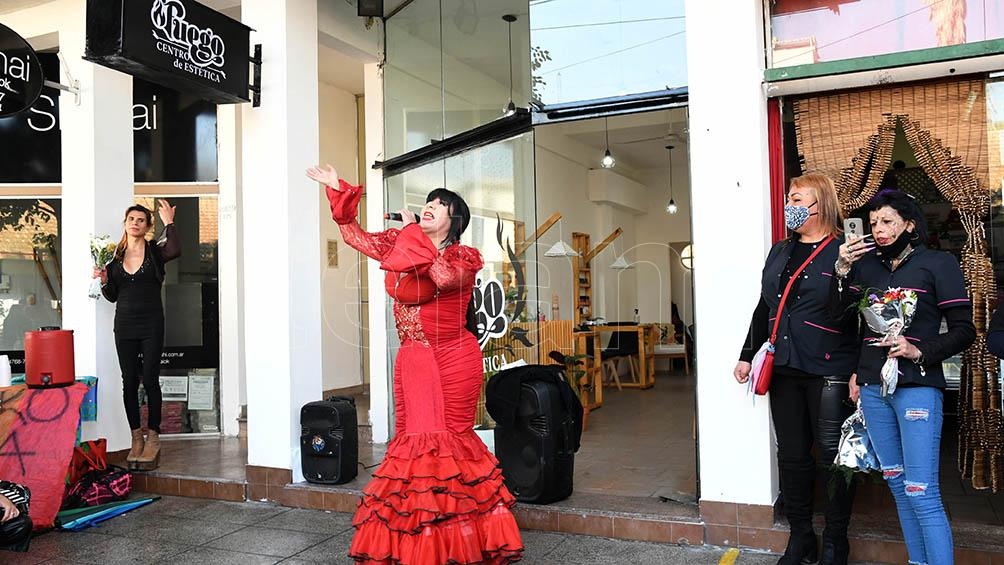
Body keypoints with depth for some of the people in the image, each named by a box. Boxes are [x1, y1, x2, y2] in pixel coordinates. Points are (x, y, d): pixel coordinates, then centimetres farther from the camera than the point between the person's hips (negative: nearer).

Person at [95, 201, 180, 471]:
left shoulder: (155, 251, 0)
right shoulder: (115, 256, 10)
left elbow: (175, 251, -26)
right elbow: (112, 296, 13)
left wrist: (169, 222, -21)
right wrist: (104, 280, -5)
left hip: (151, 324, -3)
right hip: (124, 324, 3)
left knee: (150, 379, -3)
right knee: (129, 381, 5)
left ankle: (153, 438, 6)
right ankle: (136, 438, 14)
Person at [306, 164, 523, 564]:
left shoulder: (464, 258, -4)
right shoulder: (399, 245, 11)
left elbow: (445, 277, -25)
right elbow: (355, 236, 16)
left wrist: (413, 232, -16)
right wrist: (338, 191, 9)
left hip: (454, 359, -4)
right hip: (412, 359, 5)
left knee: (453, 437, -1)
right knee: (413, 439, 5)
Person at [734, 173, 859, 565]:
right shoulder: (780, 251, 14)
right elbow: (765, 307, 18)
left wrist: (860, 373, -14)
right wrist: (747, 354, 16)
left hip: (828, 371, -6)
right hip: (784, 370, 6)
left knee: (834, 457, 5)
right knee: (792, 455, 11)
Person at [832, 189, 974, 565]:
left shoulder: (937, 263, -1)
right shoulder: (868, 264, 12)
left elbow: (964, 331, -2)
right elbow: (837, 311, 3)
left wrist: (919, 352, -16)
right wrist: (842, 269, -9)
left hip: (917, 386, -5)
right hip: (873, 387, 5)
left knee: (921, 492, -9)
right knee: (897, 485, 12)